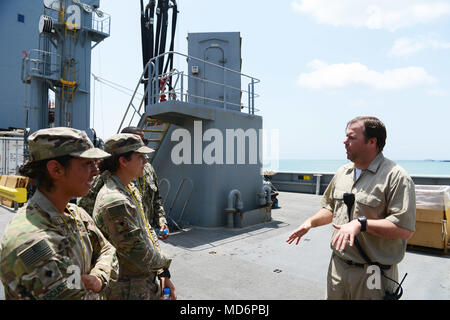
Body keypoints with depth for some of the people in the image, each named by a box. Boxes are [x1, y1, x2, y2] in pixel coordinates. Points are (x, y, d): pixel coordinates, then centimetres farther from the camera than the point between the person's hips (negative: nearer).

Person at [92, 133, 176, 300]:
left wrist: (163, 275, 2)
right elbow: (139, 253, -26)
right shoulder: (115, 202, -28)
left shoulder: (131, 190, 4)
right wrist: (165, 262, -6)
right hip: (129, 291, -8)